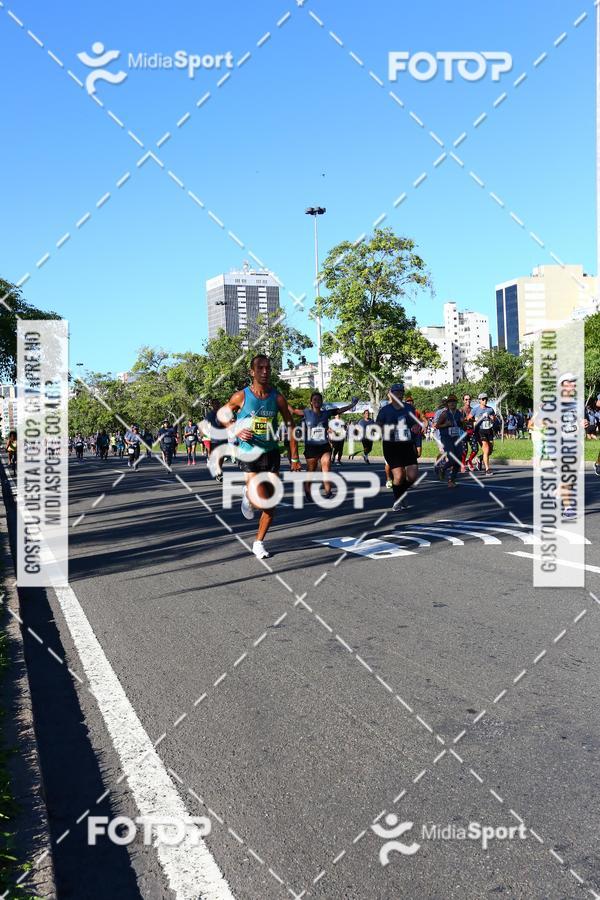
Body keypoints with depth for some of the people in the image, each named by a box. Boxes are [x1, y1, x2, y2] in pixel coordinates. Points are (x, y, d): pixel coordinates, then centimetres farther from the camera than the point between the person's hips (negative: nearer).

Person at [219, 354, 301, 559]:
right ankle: (248, 495, 21)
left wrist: (294, 458, 2)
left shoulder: (277, 398, -2)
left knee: (271, 504, 3)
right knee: (262, 503, -15)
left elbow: (290, 426, 6)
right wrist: (237, 431, -11)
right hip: (249, 455, -3)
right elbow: (221, 415, 7)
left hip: (271, 453, 3)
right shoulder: (241, 396, -8)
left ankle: (259, 543, 20)